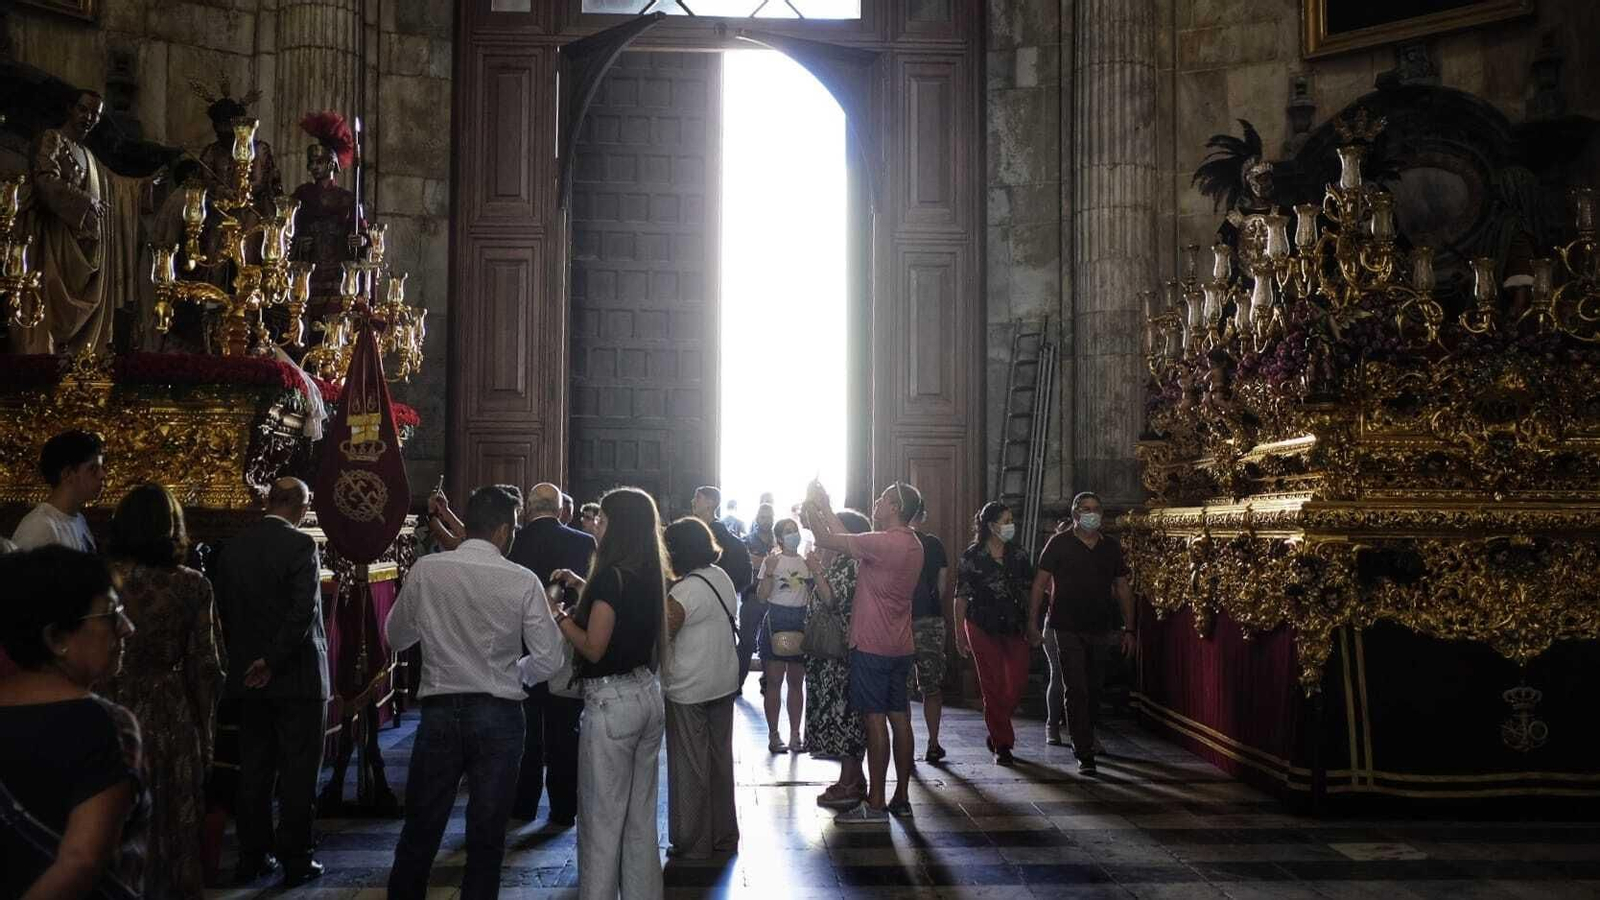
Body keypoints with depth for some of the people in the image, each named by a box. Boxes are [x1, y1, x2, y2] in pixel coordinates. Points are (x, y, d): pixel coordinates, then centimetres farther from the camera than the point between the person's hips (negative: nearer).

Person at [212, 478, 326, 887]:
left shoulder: (232, 548, 5)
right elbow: (304, 612, -21)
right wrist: (273, 661, -13)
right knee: (298, 773, 2)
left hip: (248, 677, 6)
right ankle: (295, 861, 7)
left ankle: (252, 857, 19)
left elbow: (225, 611, 10)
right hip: (298, 676, -6)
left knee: (254, 771, 13)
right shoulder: (300, 545, -13)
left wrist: (246, 661, 16)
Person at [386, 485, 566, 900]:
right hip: (499, 715, -1)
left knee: (420, 830, 14)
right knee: (486, 836, 9)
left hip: (439, 712, 1)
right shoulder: (522, 581, -9)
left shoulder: (426, 571, -4)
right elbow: (549, 659, -6)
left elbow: (396, 637, 8)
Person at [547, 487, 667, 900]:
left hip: (611, 702, -8)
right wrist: (583, 587, 21)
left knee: (602, 819, 2)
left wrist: (559, 614, -3)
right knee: (641, 816, 16)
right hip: (648, 695, 8)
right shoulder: (649, 574, 7)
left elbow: (594, 648, -16)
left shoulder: (611, 575, -16)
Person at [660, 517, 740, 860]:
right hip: (724, 684, 8)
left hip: (689, 691, -8)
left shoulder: (685, 592, -21)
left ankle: (692, 843, 14)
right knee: (720, 759, 16)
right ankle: (724, 835, 26)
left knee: (690, 767, 4)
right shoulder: (722, 578, 3)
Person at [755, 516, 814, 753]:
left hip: (801, 623, 3)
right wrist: (769, 573, -19)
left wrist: (817, 574, -5)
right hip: (776, 621, -3)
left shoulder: (808, 561, 9)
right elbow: (762, 597, -7)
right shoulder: (772, 561, -1)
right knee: (774, 681, 0)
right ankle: (773, 735, 6)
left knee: (796, 682, 7)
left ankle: (795, 735, 13)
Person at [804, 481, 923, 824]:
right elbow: (848, 539, 17)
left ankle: (875, 804, -2)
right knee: (899, 719, 10)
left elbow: (827, 540, -13)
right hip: (900, 647, 9)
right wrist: (825, 507, 19)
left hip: (872, 647, -9)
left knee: (875, 720, -5)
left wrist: (812, 505, 2)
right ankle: (901, 798, 17)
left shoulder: (883, 543, -18)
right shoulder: (912, 544, 11)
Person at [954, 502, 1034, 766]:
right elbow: (961, 597, -1)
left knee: (1018, 682, -5)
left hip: (1014, 628, 3)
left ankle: (997, 733, 19)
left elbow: (1028, 592, 12)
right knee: (993, 687, -1)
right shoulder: (971, 557, -2)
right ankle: (1002, 745, 9)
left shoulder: (1018, 556, 9)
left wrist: (1031, 626, 5)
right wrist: (959, 634, -4)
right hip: (982, 628, -3)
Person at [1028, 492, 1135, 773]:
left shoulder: (1111, 546, 8)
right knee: (1077, 690, -8)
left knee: (1094, 689, 13)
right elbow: (1039, 584, -4)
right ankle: (1085, 753, -5)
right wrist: (1032, 625, -10)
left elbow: (1123, 588, 12)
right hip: (1068, 630, -4)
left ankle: (1084, 741, 32)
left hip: (1101, 630, 4)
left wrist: (1128, 629, 7)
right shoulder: (1060, 543, -4)